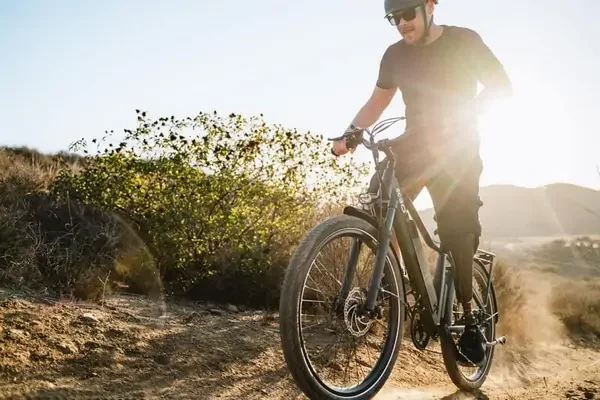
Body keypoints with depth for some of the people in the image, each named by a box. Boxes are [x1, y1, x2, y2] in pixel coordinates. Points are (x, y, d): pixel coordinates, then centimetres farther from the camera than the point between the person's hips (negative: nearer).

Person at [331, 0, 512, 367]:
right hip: (416, 143, 4)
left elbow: (501, 85, -9)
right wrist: (351, 133, -9)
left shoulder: (464, 41, -6)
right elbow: (378, 101, 9)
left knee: (457, 226, -15)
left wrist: (465, 115, -28)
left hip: (460, 147, -3)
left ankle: (470, 320, -4)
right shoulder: (395, 55, 4)